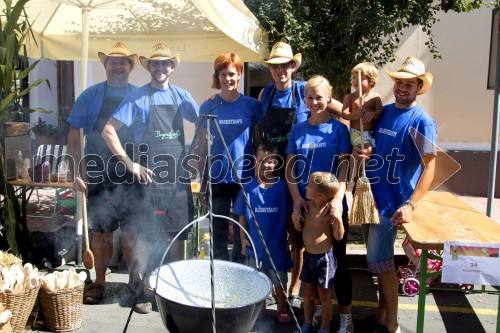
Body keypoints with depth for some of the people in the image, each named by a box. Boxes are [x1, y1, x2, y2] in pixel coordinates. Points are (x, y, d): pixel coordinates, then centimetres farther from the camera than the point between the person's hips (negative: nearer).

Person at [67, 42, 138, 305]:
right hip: (99, 176, 0)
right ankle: (99, 283, 23)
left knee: (131, 232, 6)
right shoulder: (90, 96, 4)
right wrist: (77, 172, -4)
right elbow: (74, 136, 3)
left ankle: (134, 281, 21)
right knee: (101, 231, 8)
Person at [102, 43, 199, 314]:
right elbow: (109, 131, -7)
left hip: (178, 178, 4)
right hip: (149, 178, -4)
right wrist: (130, 164, -12)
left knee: (178, 234, 9)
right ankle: (143, 291, 14)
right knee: (146, 236, 2)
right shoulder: (138, 98, -3)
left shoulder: (180, 96, 8)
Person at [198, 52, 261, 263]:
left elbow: (258, 143, 6)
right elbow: (203, 147, 6)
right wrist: (203, 182, 5)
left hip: (245, 179, 0)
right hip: (217, 180, 1)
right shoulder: (208, 107, 4)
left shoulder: (252, 105, 2)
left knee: (242, 234, 8)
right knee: (218, 234, 9)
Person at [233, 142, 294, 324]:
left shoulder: (283, 187, -8)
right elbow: (242, 216, 1)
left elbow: (290, 215, -2)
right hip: (254, 245, 1)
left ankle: (282, 309, 31)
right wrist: (243, 239, -2)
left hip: (277, 245, -1)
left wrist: (291, 238, -1)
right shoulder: (248, 188, -5)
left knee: (279, 281, 11)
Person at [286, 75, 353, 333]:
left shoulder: (338, 129, 0)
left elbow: (344, 167, -7)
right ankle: (317, 307, 30)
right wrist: (296, 197, -7)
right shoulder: (298, 130, 7)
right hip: (306, 205, 3)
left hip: (332, 205, -2)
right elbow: (290, 166, 6)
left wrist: (338, 199, -19)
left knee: (337, 260, 4)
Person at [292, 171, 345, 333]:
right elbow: (301, 229, 11)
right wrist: (296, 221, -10)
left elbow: (338, 237, -15)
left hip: (324, 258, -5)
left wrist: (338, 220, -31)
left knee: (324, 294, 9)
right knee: (309, 291, 19)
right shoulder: (306, 205, -3)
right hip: (308, 255, 6)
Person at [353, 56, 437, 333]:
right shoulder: (383, 111, 9)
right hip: (369, 194, 7)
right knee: (379, 258, 14)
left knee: (379, 260, -3)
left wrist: (410, 205, -26)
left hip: (391, 200, -7)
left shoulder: (422, 121, -11)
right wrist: (358, 151, -6)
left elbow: (430, 167, -16)